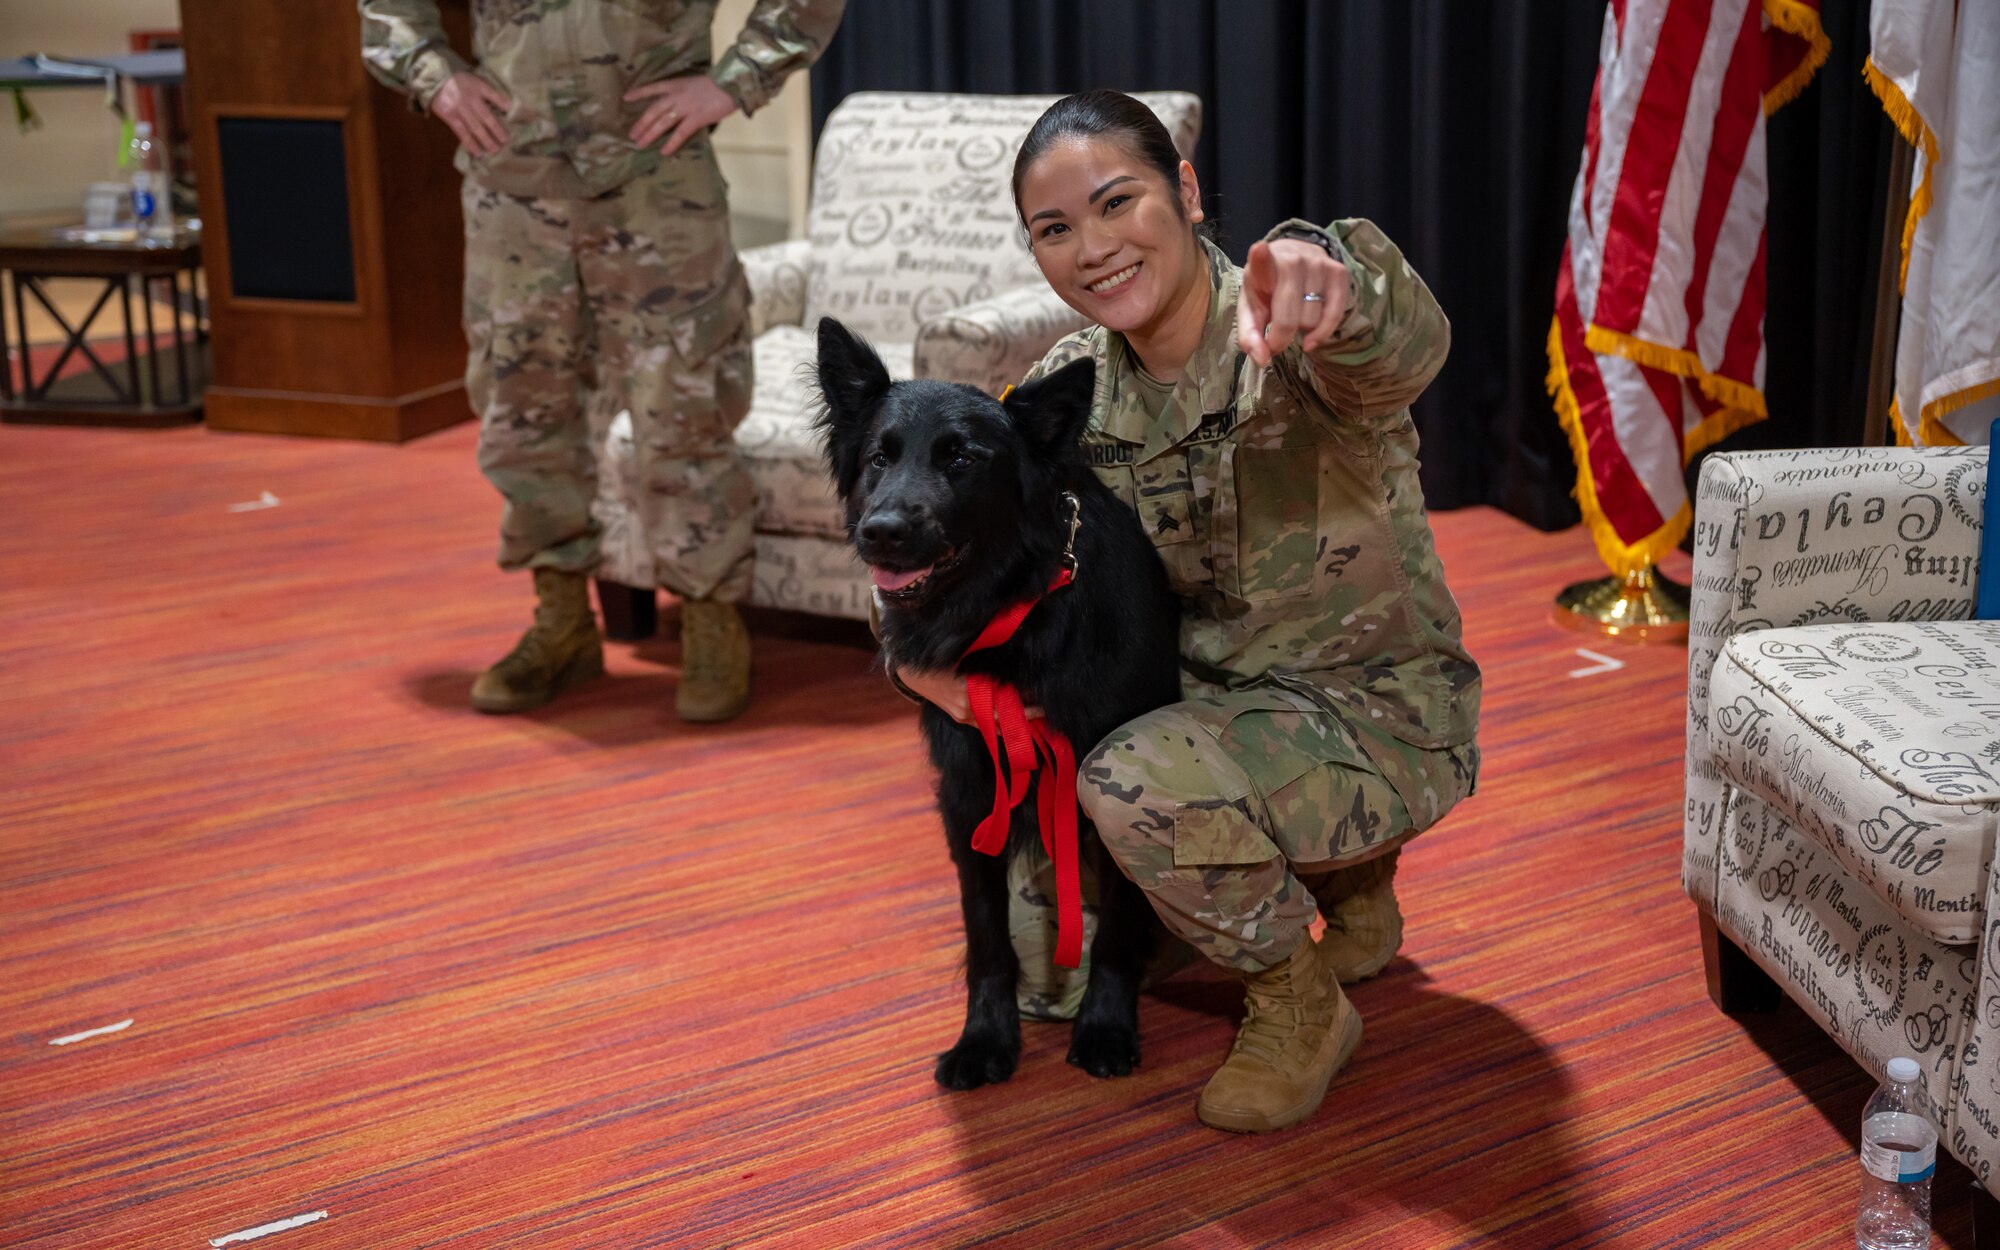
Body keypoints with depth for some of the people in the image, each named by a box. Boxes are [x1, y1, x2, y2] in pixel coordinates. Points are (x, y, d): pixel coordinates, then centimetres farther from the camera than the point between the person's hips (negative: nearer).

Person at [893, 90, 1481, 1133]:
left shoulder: (1289, 343, -22)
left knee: (1136, 780, -30)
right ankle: (1344, 884, 27)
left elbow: (1404, 347, -46)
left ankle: (1300, 1007, -3)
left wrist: (1323, 274, -71)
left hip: (1382, 716, -7)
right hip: (1216, 699, 8)